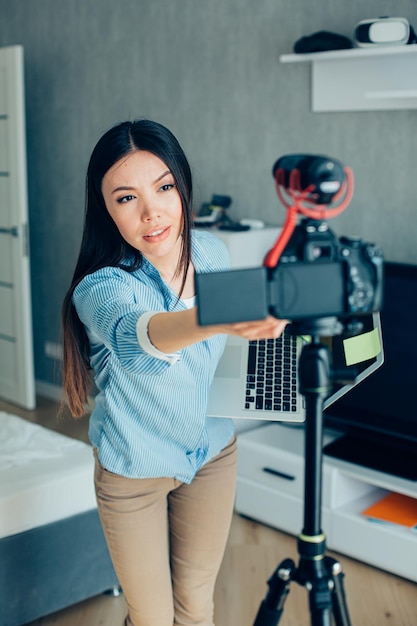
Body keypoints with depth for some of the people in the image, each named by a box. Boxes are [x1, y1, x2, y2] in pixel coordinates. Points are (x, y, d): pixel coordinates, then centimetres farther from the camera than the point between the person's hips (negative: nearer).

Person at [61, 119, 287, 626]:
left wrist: (258, 322, -10)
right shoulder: (102, 286, -29)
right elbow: (133, 335, -56)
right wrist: (216, 318, -74)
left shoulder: (212, 251, -13)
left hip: (213, 451, 4)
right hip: (133, 472, -3)